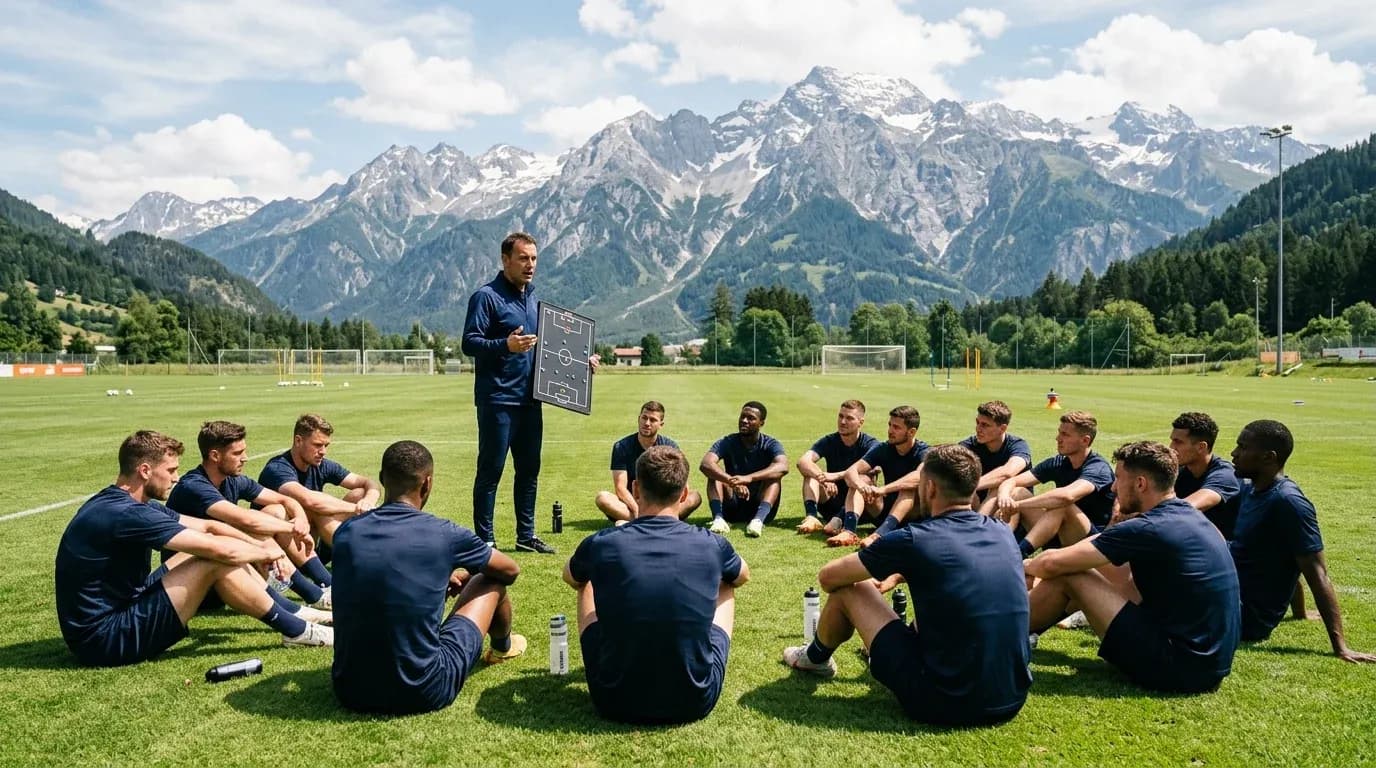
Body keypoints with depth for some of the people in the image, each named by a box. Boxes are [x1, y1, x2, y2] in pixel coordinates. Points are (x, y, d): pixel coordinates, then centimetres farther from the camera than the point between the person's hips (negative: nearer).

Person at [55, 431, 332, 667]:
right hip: (104, 637, -10)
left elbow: (207, 526, 12)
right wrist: (265, 553, -6)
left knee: (211, 547, 7)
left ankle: (293, 610, 14)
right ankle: (296, 630, -5)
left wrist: (260, 545, 1)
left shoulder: (122, 503, 7)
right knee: (216, 561, -19)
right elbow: (221, 551, -25)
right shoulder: (126, 514, -25)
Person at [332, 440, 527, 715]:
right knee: (492, 581, 15)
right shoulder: (444, 534, -11)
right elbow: (511, 570, 9)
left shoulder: (345, 532, -1)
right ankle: (501, 648, 47)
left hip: (350, 691, 4)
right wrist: (468, 575, 29)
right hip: (423, 694, -4)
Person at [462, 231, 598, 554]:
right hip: (497, 400, -8)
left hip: (530, 400, 8)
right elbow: (469, 343, -15)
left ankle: (526, 535, 25)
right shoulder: (486, 297, -7)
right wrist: (505, 345, -30)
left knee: (529, 469, 13)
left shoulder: (534, 299, 17)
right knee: (491, 470, -1)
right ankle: (485, 539, 8)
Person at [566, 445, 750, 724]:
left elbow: (571, 579, 18)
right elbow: (743, 575, 19)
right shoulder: (712, 546, -7)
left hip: (615, 702, 0)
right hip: (695, 702, 0)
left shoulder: (600, 545, -9)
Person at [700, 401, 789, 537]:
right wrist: (732, 481, -42)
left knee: (773, 476, -25)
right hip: (732, 507, 1)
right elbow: (705, 464, -24)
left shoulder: (770, 445, -6)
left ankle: (759, 519, -45)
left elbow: (783, 467, -30)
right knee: (714, 473, -19)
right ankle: (718, 518, -41)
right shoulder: (727, 443, -4)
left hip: (760, 505, -1)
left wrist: (748, 478, -44)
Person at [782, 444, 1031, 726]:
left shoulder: (914, 540, -15)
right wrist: (898, 575, 28)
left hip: (944, 704, -6)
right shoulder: (1003, 533, 2)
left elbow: (828, 577, -1)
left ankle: (815, 658, 37)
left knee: (848, 590, 6)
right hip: (1013, 701, 6)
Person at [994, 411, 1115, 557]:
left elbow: (1067, 495, -39)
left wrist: (1018, 505, -35)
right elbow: (1011, 481, -3)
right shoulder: (1058, 463, 3)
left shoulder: (1098, 468, -18)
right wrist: (1004, 496, -28)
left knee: (1061, 505, -35)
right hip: (1058, 539, 7)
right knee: (1016, 493, -9)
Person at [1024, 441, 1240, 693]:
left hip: (1177, 667, -9)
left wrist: (1024, 566, 5)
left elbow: (1053, 564, -16)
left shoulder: (1148, 528, -19)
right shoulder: (1188, 515, 8)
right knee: (1104, 570, 17)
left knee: (1065, 576, -7)